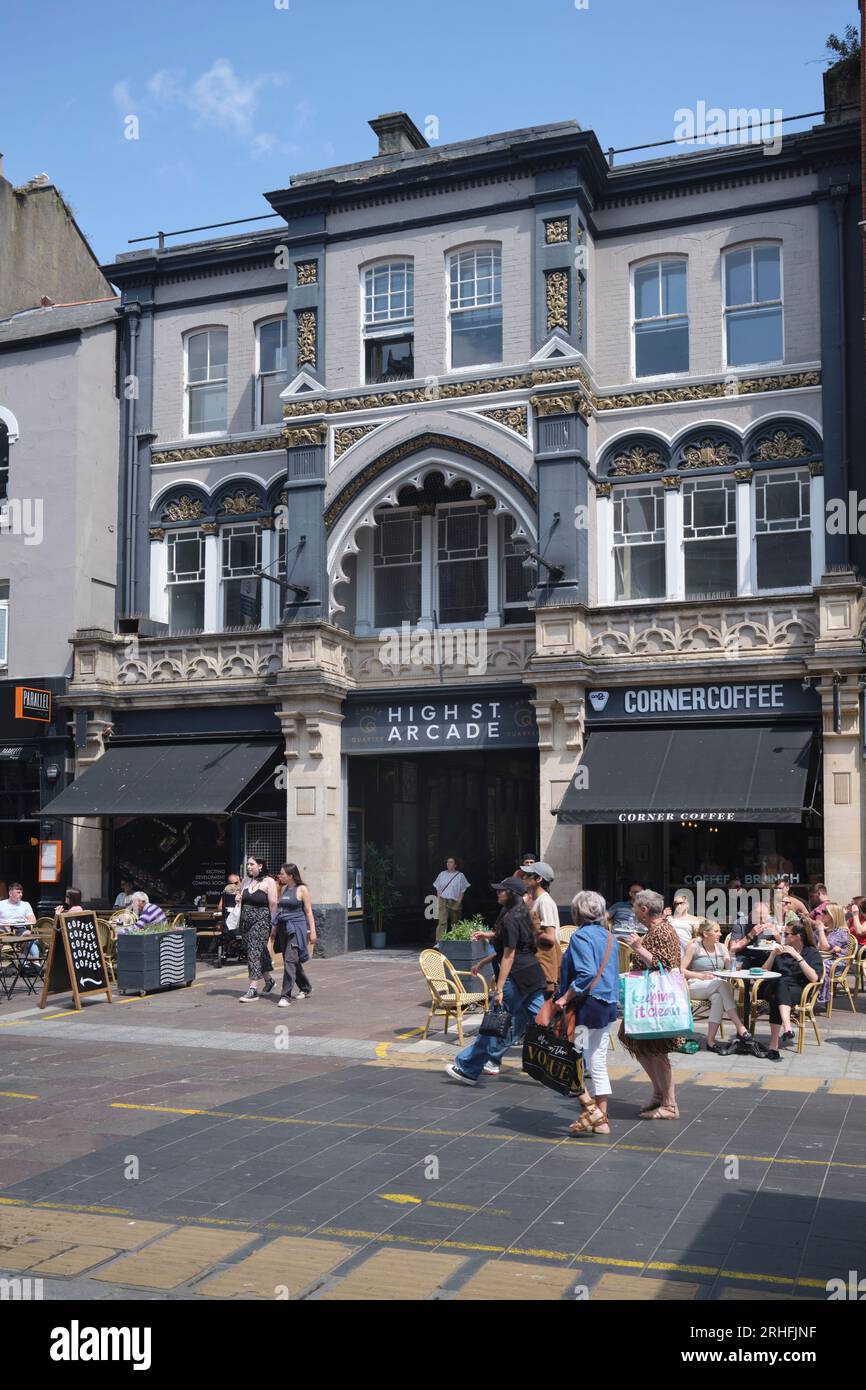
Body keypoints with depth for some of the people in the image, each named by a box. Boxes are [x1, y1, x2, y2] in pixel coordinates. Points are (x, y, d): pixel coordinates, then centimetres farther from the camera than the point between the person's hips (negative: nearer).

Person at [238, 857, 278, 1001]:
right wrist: (238, 899, 0)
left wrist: (273, 924, -13)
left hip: (261, 920, -7)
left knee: (254, 952, -13)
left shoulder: (268, 882, -5)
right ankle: (269, 979, 34)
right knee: (260, 953, 13)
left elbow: (273, 903, -9)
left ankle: (253, 989, -14)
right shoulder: (245, 881, 15)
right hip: (246, 921, 7)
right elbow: (241, 900, 24)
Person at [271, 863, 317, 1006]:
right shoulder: (283, 889, 13)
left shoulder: (301, 889, -4)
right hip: (283, 928, 7)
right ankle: (306, 988, 30)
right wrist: (274, 930, 18)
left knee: (290, 961, -14)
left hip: (296, 928, -7)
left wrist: (312, 931, -10)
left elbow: (308, 912, -5)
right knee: (294, 962, 13)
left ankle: (285, 996, -14)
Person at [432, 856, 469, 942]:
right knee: (442, 922, -13)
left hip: (455, 902, 0)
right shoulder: (442, 874, 8)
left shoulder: (460, 875, 2)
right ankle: (439, 941, -19)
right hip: (443, 902, 0)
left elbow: (462, 890, 2)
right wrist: (439, 899, 1)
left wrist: (459, 902, -5)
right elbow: (438, 888, 11)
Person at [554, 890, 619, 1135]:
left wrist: (565, 998, -18)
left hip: (586, 1004, -8)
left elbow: (586, 974, -23)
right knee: (598, 1062, 12)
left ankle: (590, 1109, -4)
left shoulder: (581, 936, -13)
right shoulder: (608, 936, 12)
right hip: (608, 1005, 8)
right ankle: (601, 1119, 16)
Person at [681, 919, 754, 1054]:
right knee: (722, 984, -34)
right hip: (695, 986, -4)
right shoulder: (694, 947, 0)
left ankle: (711, 1041, -33)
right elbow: (681, 970, -5)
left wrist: (732, 953, -12)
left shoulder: (722, 948, 15)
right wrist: (700, 975, -17)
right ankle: (741, 1030, -40)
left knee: (718, 997, -35)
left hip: (716, 989, 4)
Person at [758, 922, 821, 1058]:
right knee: (781, 983, -36)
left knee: (777, 998, -38)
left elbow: (814, 978, -5)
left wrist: (797, 956, -10)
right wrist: (773, 954, 3)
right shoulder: (781, 951, 27)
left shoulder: (812, 952, 14)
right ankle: (787, 1030, -51)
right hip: (773, 988, 3)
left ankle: (774, 1045, -48)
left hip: (797, 991, -3)